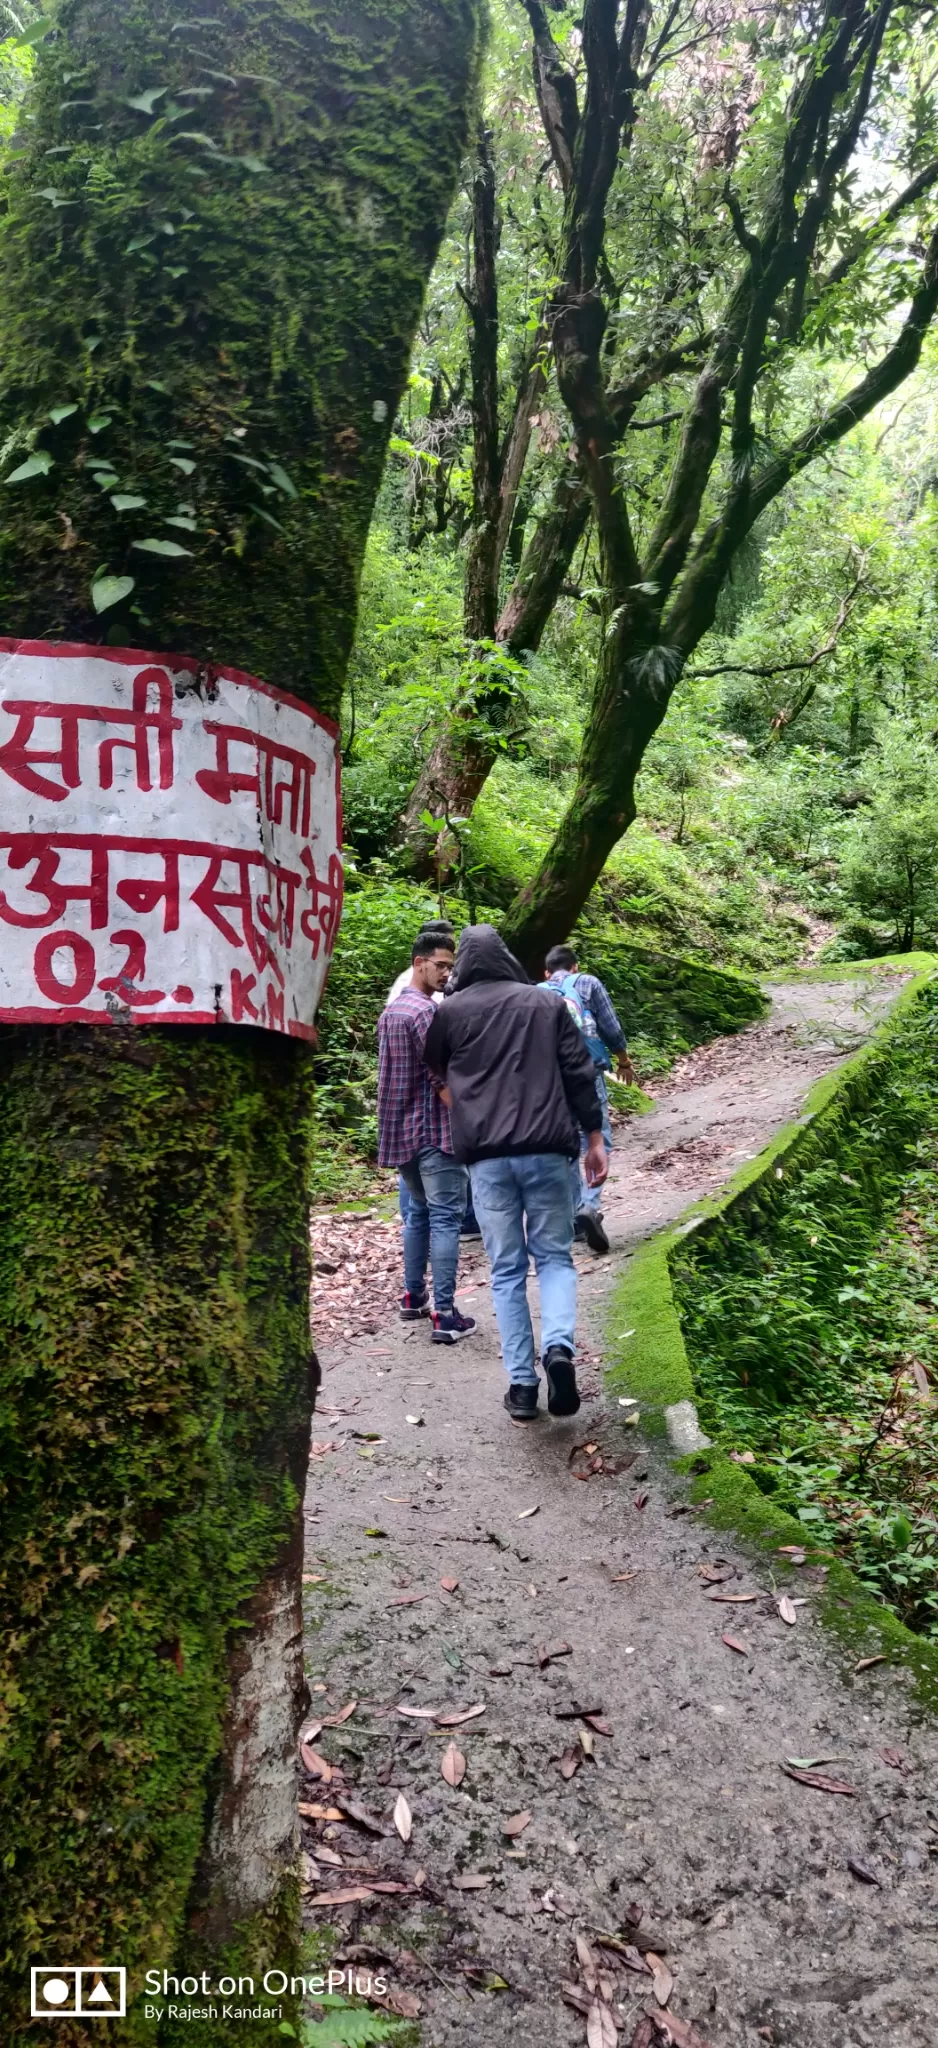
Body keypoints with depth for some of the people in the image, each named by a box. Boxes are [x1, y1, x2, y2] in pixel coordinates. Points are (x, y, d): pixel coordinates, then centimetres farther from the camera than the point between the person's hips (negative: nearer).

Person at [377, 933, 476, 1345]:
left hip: (401, 1129, 9)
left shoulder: (390, 1010, 13)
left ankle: (413, 1296, 27)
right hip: (434, 1130, -9)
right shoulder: (426, 1011, -15)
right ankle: (444, 1316, -7)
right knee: (445, 1220, -6)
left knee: (418, 1212, 20)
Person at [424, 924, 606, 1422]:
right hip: (547, 1151, 1)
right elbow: (579, 1073, 4)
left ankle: (522, 1383, 5)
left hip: (487, 1157, 0)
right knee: (554, 1256, 12)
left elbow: (434, 1069, 22)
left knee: (507, 1271, 9)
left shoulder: (450, 1011, 4)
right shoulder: (545, 1002, 7)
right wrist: (595, 1139, 9)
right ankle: (558, 1346, -13)